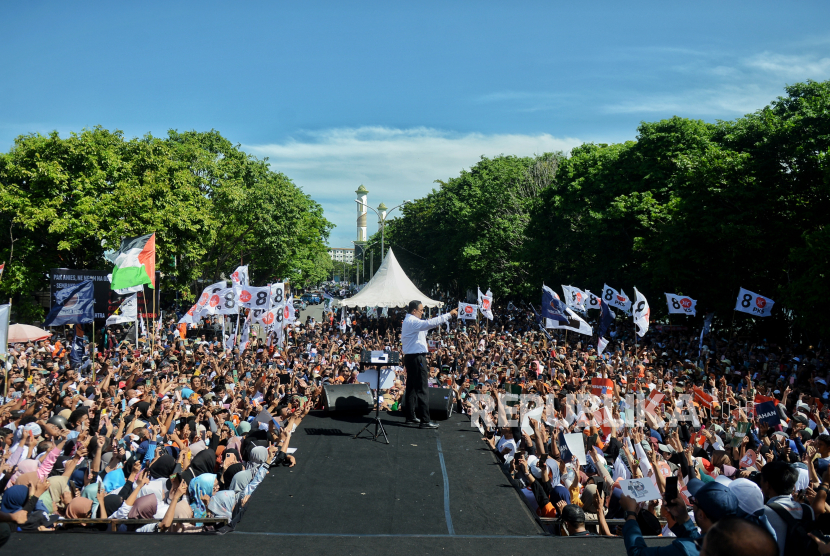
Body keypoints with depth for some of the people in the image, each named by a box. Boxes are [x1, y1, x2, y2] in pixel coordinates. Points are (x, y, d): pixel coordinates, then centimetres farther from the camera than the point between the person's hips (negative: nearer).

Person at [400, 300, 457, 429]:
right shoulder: (413, 322, -16)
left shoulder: (407, 321, 17)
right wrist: (449, 315, -25)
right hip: (417, 358, -11)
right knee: (422, 389, -9)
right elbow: (431, 323, -28)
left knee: (411, 388, 14)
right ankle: (425, 420, -9)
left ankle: (411, 417, 20)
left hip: (409, 357, 11)